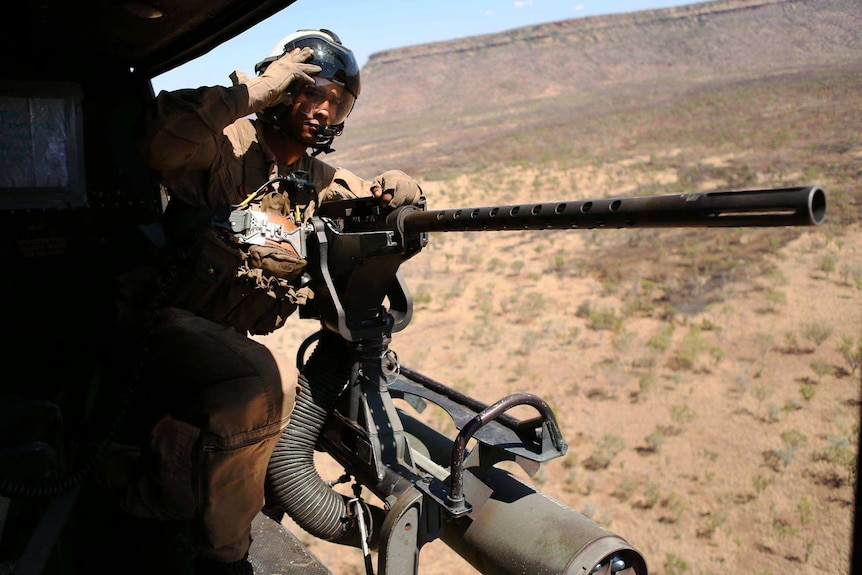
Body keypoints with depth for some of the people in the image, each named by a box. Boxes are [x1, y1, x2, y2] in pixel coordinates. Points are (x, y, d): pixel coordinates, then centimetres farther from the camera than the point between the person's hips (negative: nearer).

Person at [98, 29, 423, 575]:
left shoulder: (318, 181, 11)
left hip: (225, 339, 8)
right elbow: (163, 137, -29)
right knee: (270, 383, -30)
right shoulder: (231, 146, -10)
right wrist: (258, 88, -25)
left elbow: (374, 198, 17)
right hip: (164, 320, -8)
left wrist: (396, 186, -8)